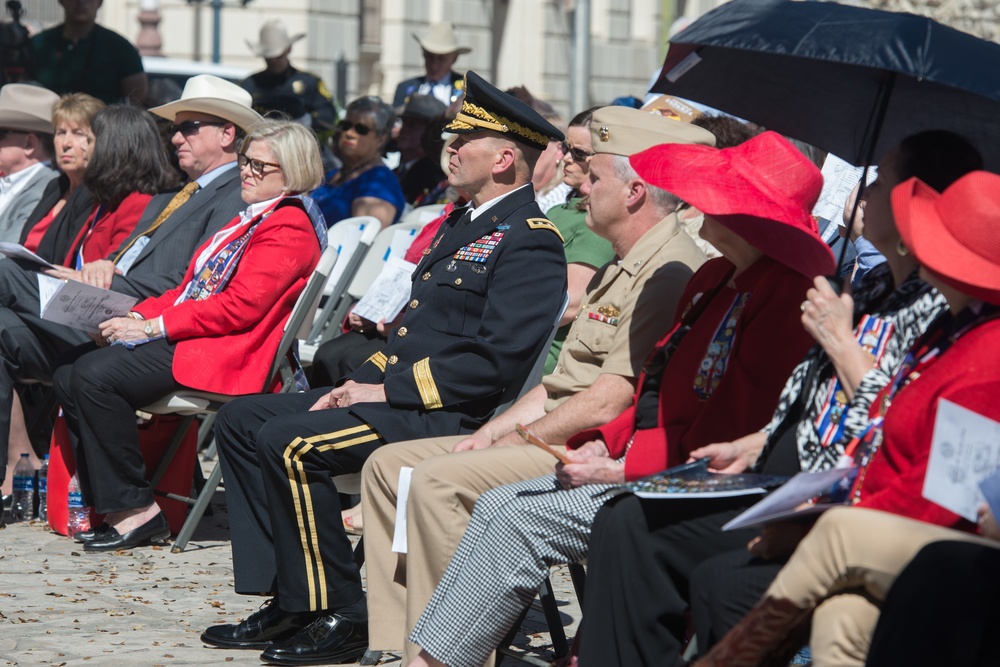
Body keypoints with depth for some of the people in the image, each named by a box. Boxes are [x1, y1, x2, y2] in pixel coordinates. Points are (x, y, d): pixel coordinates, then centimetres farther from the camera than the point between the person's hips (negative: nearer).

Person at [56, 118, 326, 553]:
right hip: (185, 338, 11)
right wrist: (139, 316, 3)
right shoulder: (249, 220, 25)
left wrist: (155, 326, -17)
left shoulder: (290, 227, -8)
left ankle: (136, 509, -17)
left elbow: (241, 306, -18)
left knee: (95, 375, -25)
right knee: (69, 374, -4)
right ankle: (112, 505, -3)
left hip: (225, 354, -11)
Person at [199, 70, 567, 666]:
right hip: (397, 393, 11)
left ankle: (340, 617, -15)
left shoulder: (530, 241, -13)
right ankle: (289, 601, 2)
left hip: (450, 414, -11)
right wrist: (363, 380, 7)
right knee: (241, 421, 6)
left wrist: (388, 390, -18)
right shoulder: (463, 224, 19)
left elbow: (498, 360, -23)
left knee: (290, 443, -26)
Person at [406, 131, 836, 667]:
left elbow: (729, 434, -21)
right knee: (496, 505, 0)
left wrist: (620, 469, -17)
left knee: (523, 517, -17)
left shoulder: (784, 296, -18)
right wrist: (604, 443, 1)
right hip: (636, 466, 10)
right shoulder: (714, 277, 14)